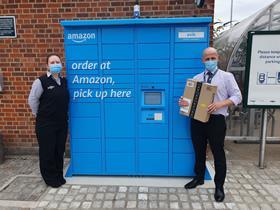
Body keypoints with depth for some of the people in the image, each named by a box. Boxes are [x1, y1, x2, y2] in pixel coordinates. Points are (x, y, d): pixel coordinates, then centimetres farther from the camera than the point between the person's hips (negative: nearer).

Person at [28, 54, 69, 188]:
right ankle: (50, 179, 24)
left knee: (60, 151, 14)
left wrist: (63, 115, 13)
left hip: (62, 123, 5)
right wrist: (39, 115, 1)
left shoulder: (64, 81, 6)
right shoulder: (41, 81, -12)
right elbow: (32, 99, -5)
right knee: (47, 152, 6)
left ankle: (59, 176, 31)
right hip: (45, 124, -5)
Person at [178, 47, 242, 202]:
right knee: (199, 151, 16)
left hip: (216, 120, -3)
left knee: (218, 153, 6)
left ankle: (219, 186, 24)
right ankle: (199, 178, 36)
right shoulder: (196, 78, 10)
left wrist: (220, 104, -22)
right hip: (197, 119, 4)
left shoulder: (226, 76, 0)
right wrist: (185, 102, -12)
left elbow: (237, 96, -5)